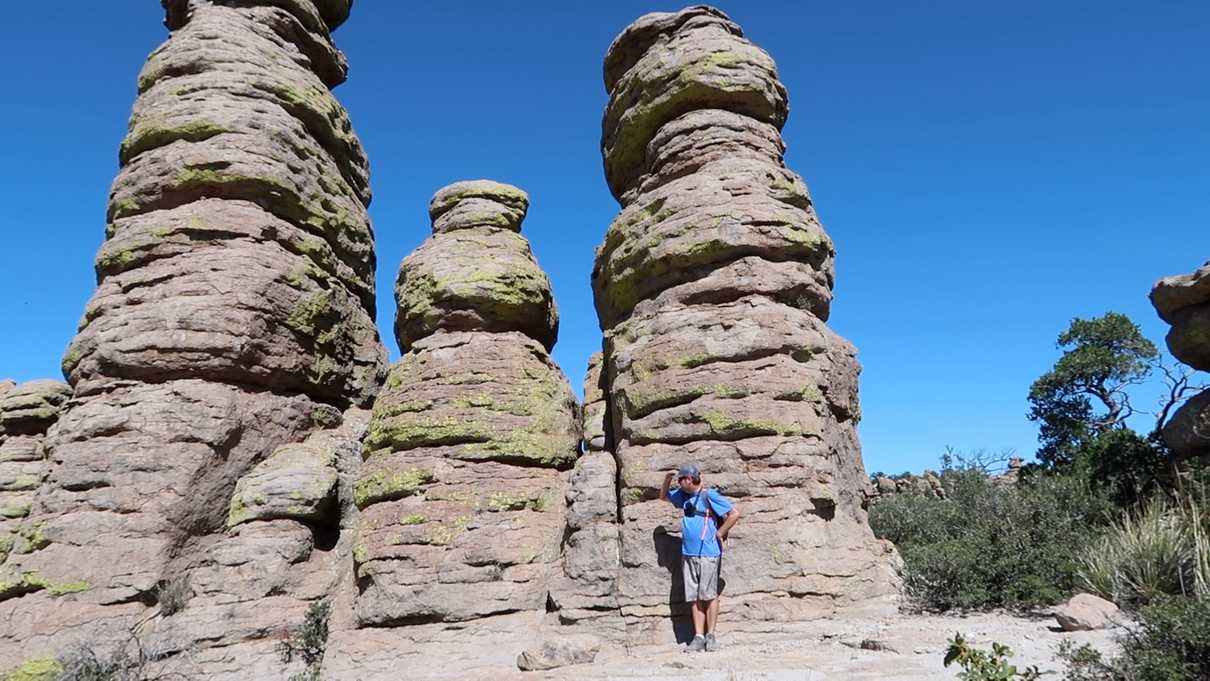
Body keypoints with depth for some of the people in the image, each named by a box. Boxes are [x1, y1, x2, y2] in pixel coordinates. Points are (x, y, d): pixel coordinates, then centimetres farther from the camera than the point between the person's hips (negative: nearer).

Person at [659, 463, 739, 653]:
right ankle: (698, 637, 10)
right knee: (694, 598, 6)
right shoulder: (684, 495, 12)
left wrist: (720, 533, -8)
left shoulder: (709, 496, -10)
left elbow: (734, 514, -12)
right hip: (688, 554, 7)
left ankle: (710, 635, 11)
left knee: (709, 595, 1)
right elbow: (663, 496, 28)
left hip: (708, 553, -7)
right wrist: (667, 479, 9)